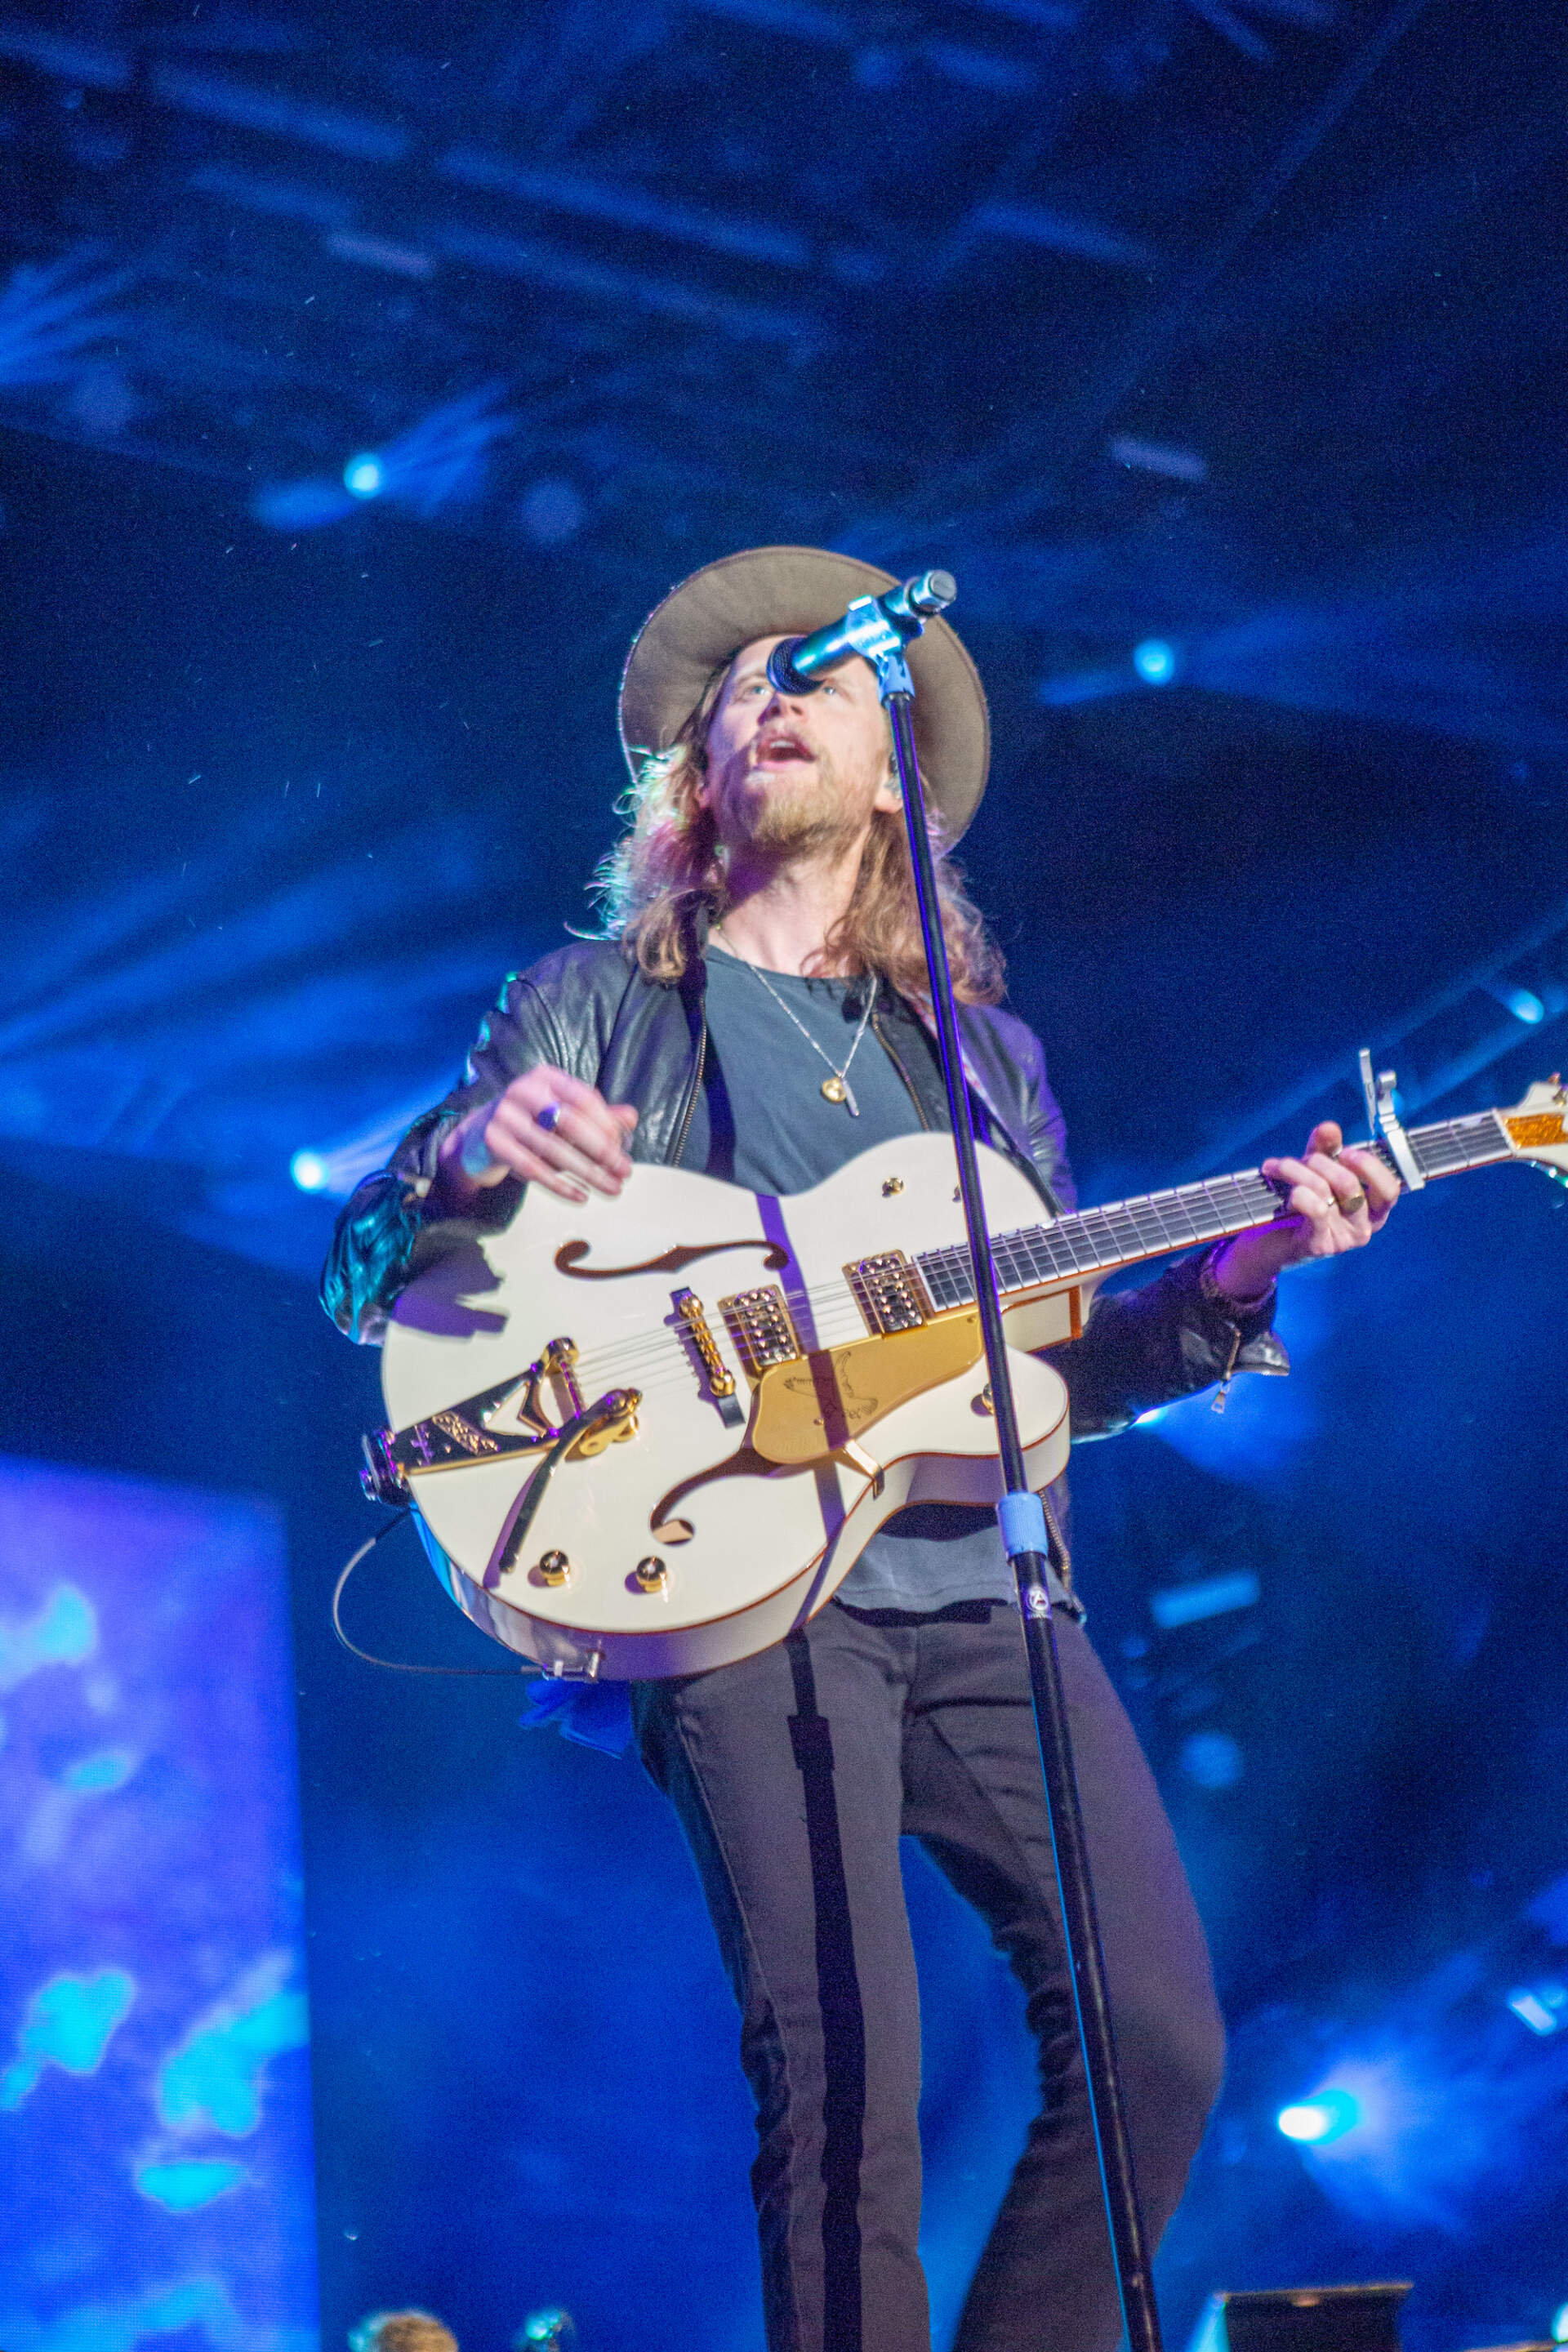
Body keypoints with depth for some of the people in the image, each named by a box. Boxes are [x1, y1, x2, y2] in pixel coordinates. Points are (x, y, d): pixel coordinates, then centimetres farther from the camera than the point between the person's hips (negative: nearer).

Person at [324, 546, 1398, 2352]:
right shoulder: (594, 1007, 12)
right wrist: (470, 1159, -16)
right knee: (845, 2086, -15)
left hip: (980, 1583, 4)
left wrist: (1232, 1279, 3)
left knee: (1156, 2040, -4)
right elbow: (360, 1285, 6)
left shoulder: (983, 1052, 22)